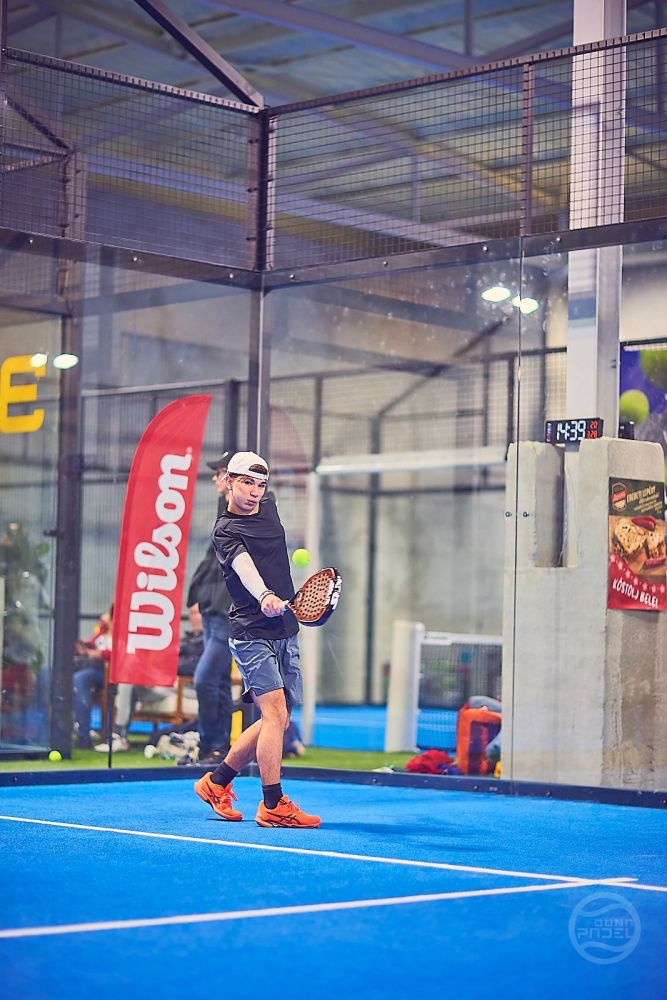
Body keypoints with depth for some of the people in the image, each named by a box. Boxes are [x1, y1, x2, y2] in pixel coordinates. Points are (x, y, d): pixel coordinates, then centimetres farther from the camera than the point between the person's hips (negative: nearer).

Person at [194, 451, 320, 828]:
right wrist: (265, 596, -48)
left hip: (286, 633, 8)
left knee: (277, 720, 10)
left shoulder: (269, 506, 11)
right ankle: (273, 805, -14)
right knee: (275, 713, -17)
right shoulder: (226, 531, -11)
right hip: (253, 633, -8)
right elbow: (244, 566, -30)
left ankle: (217, 781, 23)